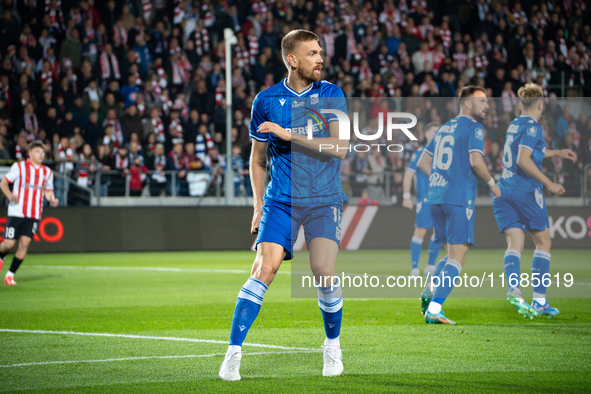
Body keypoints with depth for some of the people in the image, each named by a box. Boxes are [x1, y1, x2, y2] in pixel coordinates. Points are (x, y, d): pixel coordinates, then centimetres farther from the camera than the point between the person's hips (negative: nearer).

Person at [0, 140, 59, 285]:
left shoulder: (47, 172, 11)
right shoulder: (19, 167, -1)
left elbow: (48, 192, 21)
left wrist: (52, 200, -2)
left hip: (34, 215, 3)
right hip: (16, 212, -3)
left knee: (24, 243, -9)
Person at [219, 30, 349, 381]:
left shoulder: (331, 94, 2)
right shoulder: (266, 100, 5)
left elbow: (340, 147, -10)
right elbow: (258, 159, 15)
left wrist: (288, 133, -16)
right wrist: (259, 206, 9)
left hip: (325, 199, 0)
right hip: (280, 200, 0)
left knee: (324, 272, -13)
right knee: (265, 269, -15)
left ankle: (333, 346, 12)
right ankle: (234, 352, -11)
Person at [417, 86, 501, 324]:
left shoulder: (444, 128, 20)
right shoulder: (473, 128, -4)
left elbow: (422, 162, 22)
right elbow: (476, 162, -18)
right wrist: (491, 184, -3)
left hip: (436, 198, 8)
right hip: (459, 199, -8)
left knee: (453, 254, 19)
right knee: (457, 258, -7)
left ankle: (430, 295, 6)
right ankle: (434, 309, -16)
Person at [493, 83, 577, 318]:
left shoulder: (514, 125, 17)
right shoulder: (533, 127, -8)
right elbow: (523, 161, -20)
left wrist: (556, 153, 44)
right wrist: (549, 184, -16)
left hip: (504, 191, 7)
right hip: (526, 191, -7)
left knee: (515, 244, -3)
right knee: (543, 243, 6)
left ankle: (513, 289, -27)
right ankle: (539, 300, 1)